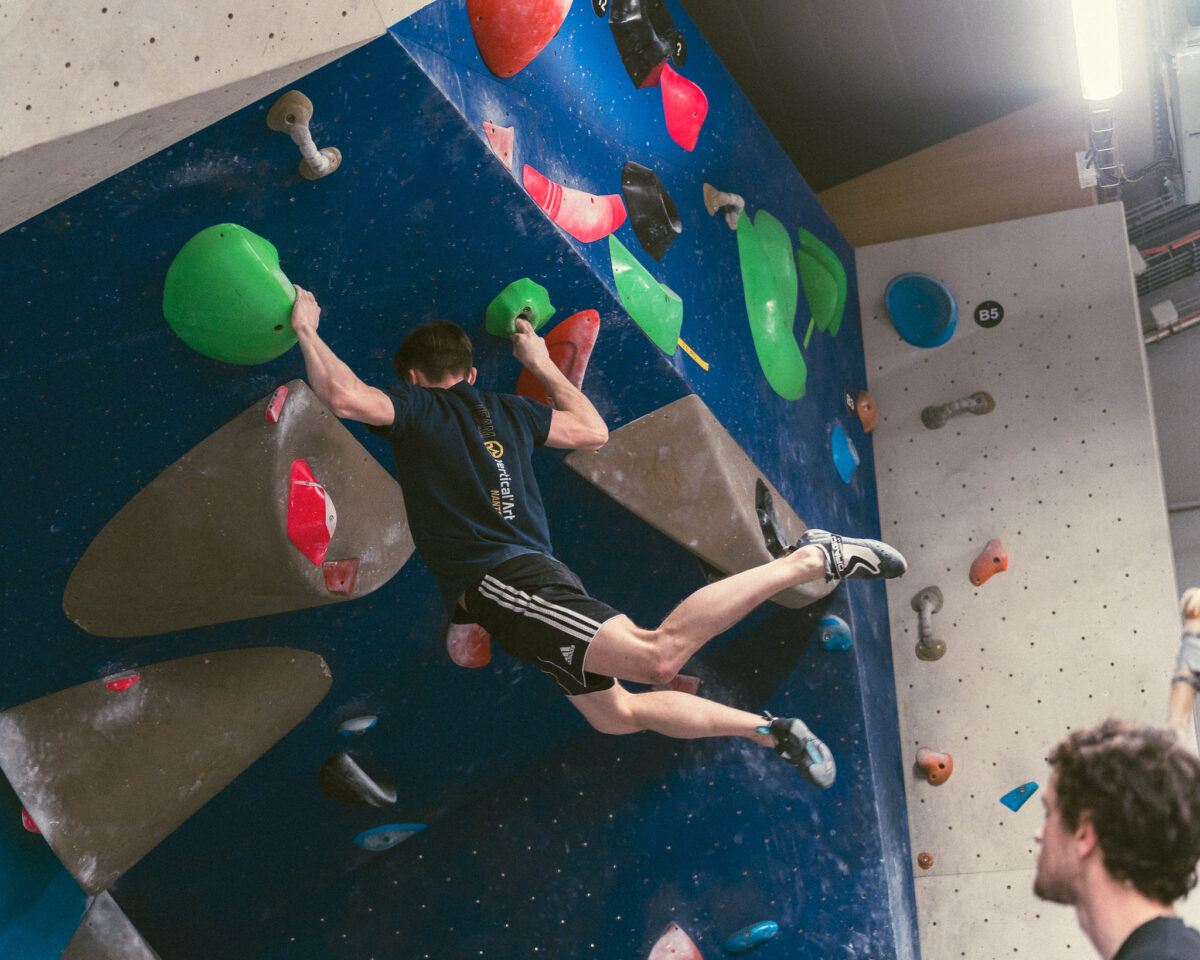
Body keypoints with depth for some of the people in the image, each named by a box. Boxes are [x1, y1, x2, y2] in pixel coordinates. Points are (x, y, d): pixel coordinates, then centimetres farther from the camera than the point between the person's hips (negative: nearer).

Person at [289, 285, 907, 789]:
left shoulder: (417, 407, 5)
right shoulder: (507, 410, 24)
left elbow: (344, 395, -12)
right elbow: (593, 430, 33)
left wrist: (307, 330, 7)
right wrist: (543, 365, 45)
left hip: (499, 580, -8)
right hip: (538, 573, 8)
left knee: (657, 654, -22)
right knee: (618, 714, 17)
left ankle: (811, 560, -23)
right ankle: (767, 730, 12)